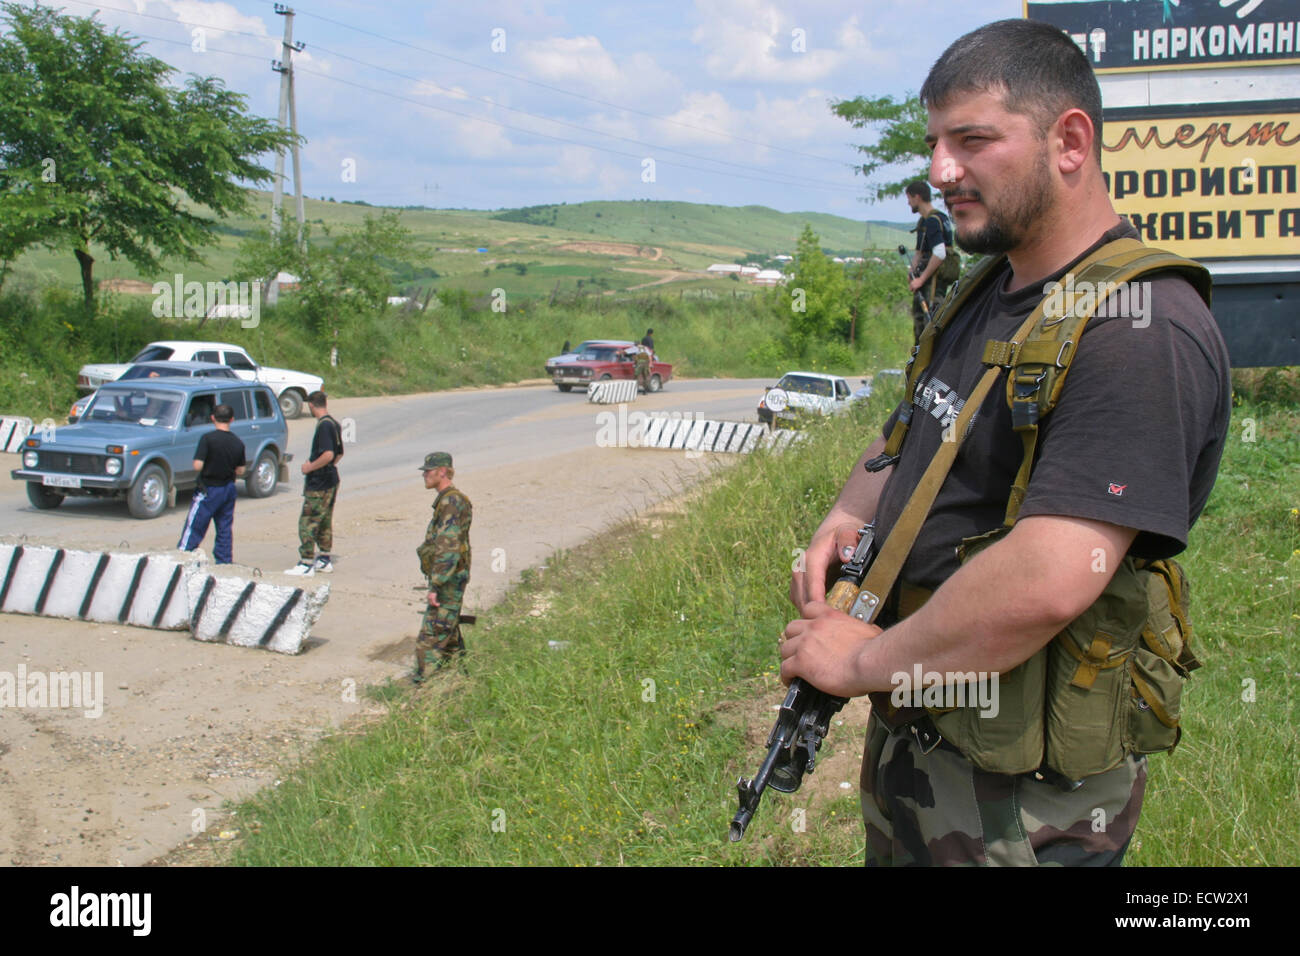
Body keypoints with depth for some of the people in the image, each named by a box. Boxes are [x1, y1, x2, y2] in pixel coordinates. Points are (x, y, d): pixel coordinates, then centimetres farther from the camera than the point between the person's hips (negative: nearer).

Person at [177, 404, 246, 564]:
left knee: (193, 528, 1)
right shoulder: (238, 443, -1)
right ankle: (225, 562, 16)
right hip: (229, 490, 5)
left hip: (209, 490, -5)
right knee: (225, 528, 13)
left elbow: (198, 466, -19)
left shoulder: (207, 438, -16)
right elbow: (240, 470, 5)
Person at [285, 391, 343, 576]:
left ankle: (306, 564, -5)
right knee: (325, 522, 16)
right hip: (331, 481, 10)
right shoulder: (334, 424, 11)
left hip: (319, 484, -10)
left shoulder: (324, 425, -18)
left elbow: (328, 455, -27)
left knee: (307, 523, -6)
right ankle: (324, 561, 23)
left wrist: (310, 467, -15)